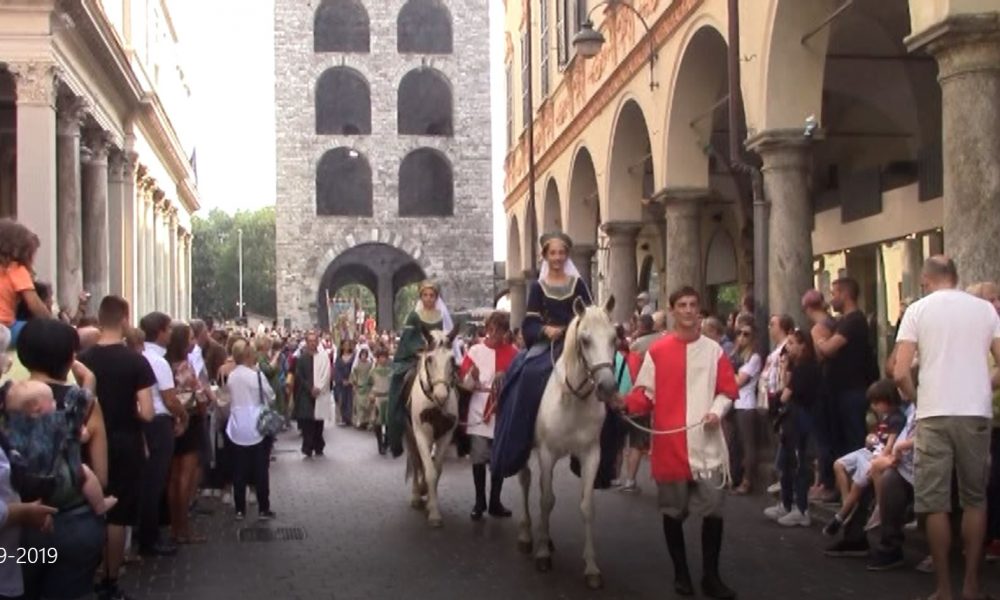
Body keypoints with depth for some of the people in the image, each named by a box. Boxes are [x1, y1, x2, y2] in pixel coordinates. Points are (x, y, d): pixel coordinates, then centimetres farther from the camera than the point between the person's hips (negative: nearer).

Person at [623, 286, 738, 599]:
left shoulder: (714, 350, 6)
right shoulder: (657, 351, 2)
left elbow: (728, 390, 9)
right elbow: (646, 393, 2)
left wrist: (717, 411, -10)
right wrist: (626, 404, -17)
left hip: (707, 443, 1)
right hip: (669, 443, 0)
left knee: (713, 510, -2)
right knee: (673, 511, 8)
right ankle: (681, 573, 21)